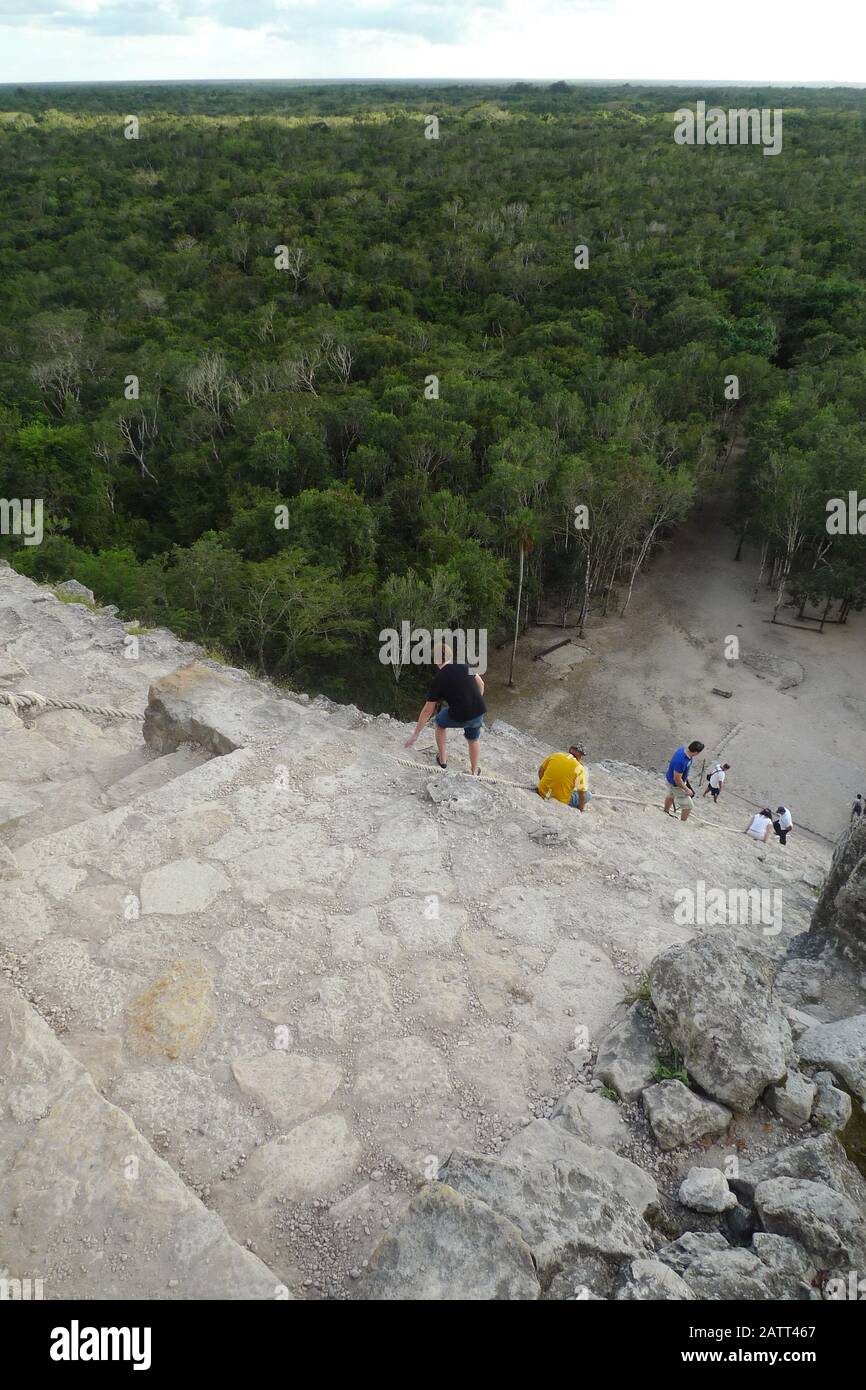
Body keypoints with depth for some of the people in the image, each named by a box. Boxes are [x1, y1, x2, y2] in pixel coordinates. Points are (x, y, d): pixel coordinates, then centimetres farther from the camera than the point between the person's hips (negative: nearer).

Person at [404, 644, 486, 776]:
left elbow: (427, 710, -4)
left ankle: (442, 759, 36)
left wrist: (415, 735, 3)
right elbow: (481, 684, 16)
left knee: (440, 722, 28)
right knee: (473, 740, 31)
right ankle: (475, 772, 46)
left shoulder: (438, 679, -6)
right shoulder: (464, 666, 4)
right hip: (479, 712, 4)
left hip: (460, 718, -4)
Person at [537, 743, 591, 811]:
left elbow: (541, 771, 12)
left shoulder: (554, 755, 0)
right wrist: (581, 809, 5)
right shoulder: (580, 768, -11)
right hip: (561, 801, -5)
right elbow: (582, 792, -9)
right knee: (588, 795, 10)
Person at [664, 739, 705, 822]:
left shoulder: (682, 750, -15)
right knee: (688, 805, 3)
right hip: (676, 785, -10)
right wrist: (686, 789, -19)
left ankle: (666, 812, 61)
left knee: (670, 796, 35)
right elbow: (677, 779, -33)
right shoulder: (681, 761, -42)